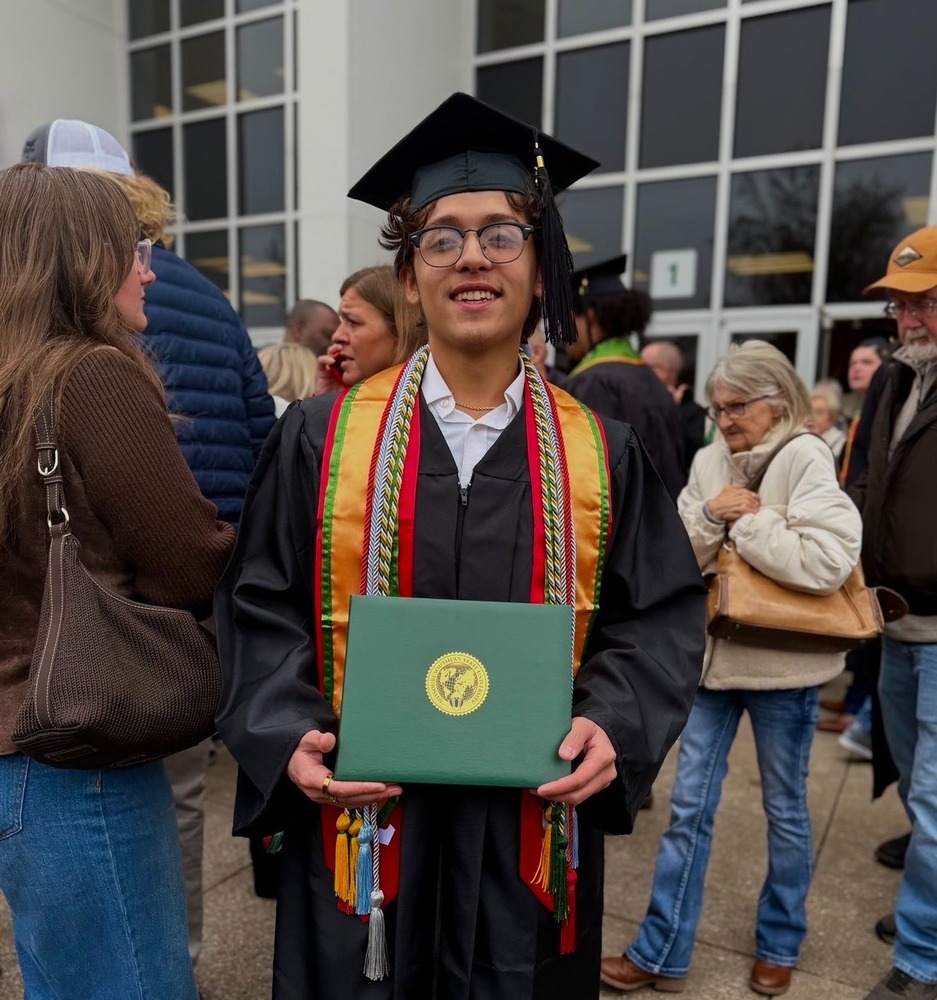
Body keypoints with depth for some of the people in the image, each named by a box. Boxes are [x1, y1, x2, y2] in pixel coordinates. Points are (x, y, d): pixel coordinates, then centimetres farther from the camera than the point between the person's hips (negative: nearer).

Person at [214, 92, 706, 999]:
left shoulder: (601, 455, -2)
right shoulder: (321, 438, -4)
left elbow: (661, 616, 2)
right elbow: (261, 607, -1)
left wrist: (614, 723, -14)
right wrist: (290, 734, -15)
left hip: (532, 836, 1)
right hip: (361, 823, 0)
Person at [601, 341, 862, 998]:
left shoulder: (805, 458, -13)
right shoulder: (710, 461, 4)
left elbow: (828, 562, -25)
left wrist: (749, 521, -17)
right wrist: (710, 516, -14)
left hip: (782, 661, -4)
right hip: (714, 650, 5)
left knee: (784, 808, 15)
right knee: (690, 807, 10)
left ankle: (780, 945, 38)